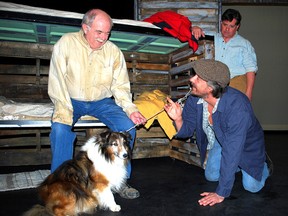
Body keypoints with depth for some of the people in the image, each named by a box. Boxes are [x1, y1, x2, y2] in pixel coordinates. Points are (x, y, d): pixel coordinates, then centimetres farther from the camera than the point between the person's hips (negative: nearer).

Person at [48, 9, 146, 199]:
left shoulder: (114, 51, -4)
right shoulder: (66, 43, -10)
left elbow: (120, 86, -2)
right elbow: (57, 80, -13)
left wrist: (130, 109, -19)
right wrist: (64, 110, -24)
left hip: (102, 101, 2)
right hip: (72, 100, -1)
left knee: (128, 127, -20)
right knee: (60, 129, -30)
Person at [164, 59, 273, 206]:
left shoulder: (237, 106, -43)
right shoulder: (194, 99, -24)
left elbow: (231, 150, -41)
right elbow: (187, 131, -13)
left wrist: (221, 193, -36)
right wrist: (178, 119, -39)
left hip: (247, 144, -5)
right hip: (219, 141, 5)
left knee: (251, 186, -8)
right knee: (211, 176, 7)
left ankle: (264, 163, 24)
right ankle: (238, 165, 34)